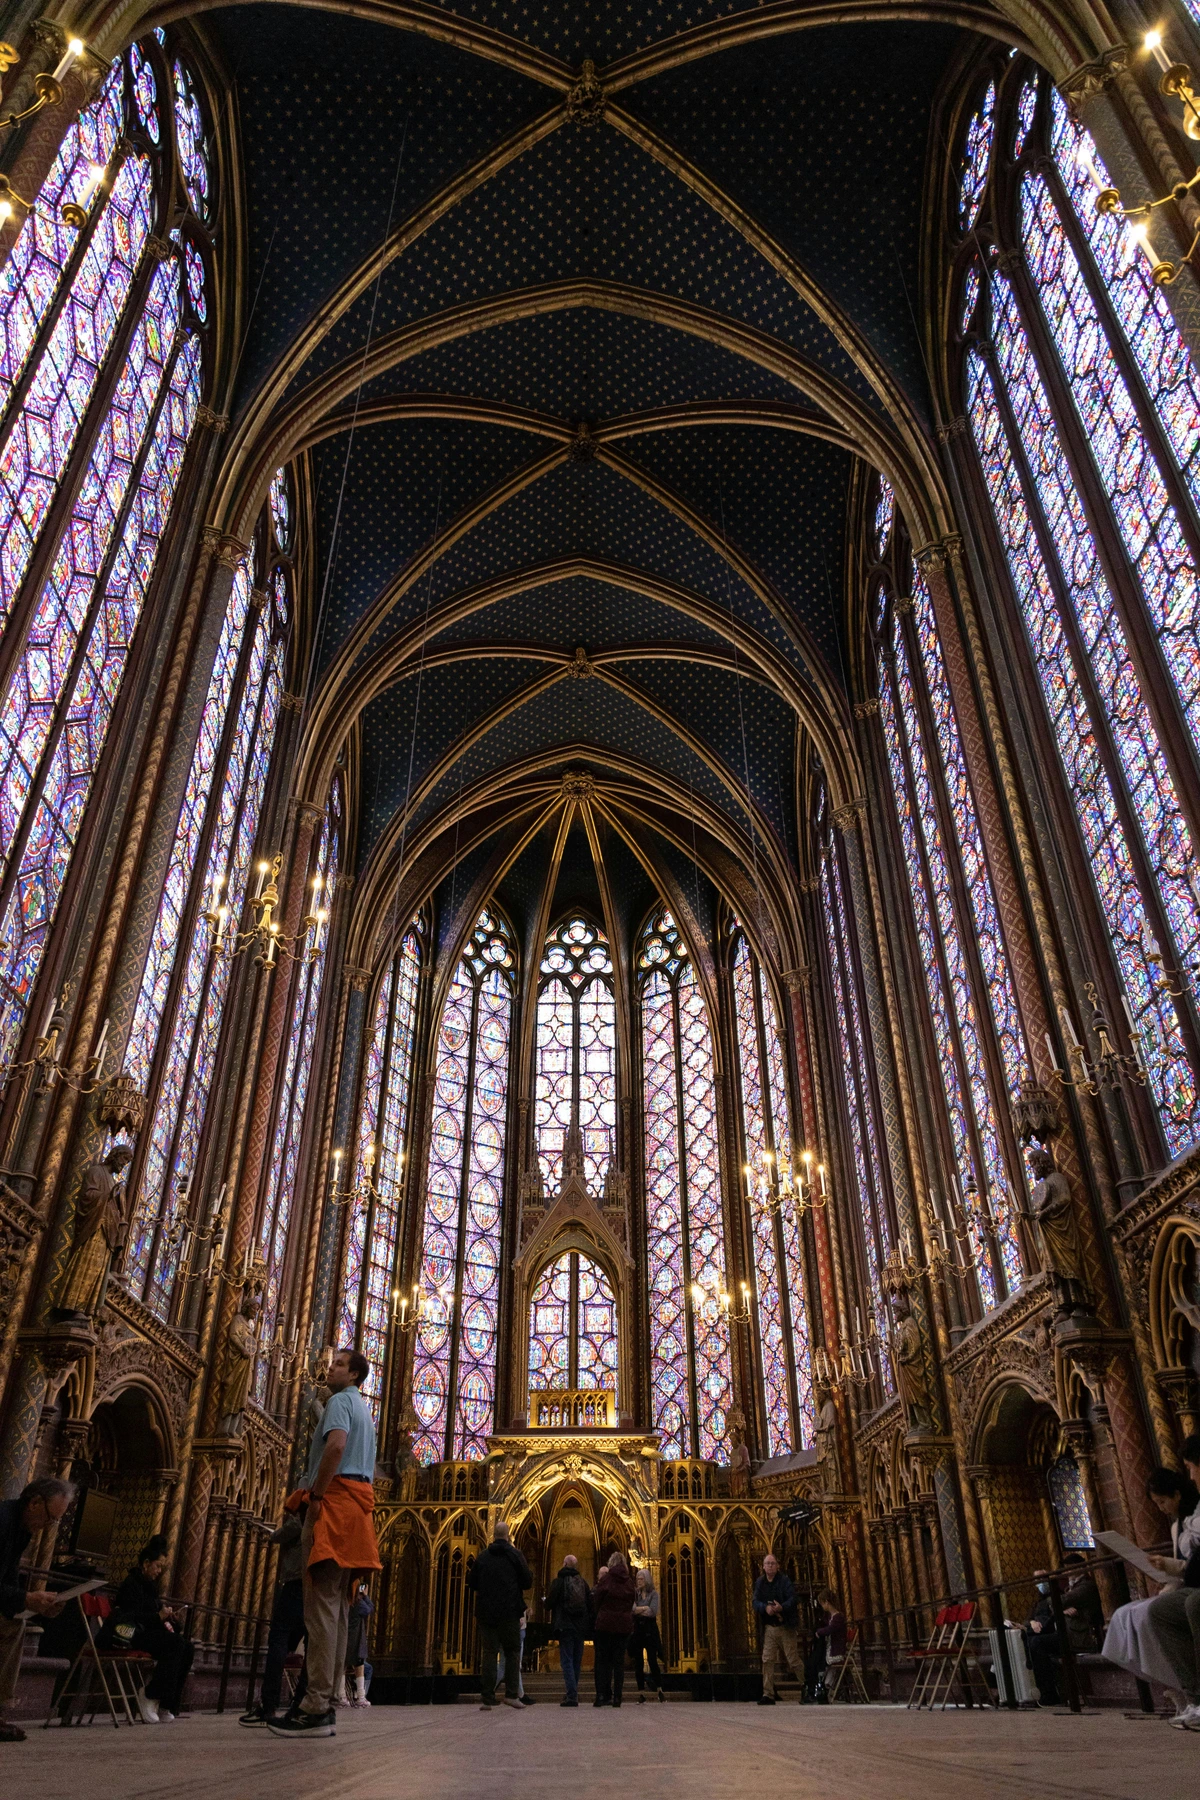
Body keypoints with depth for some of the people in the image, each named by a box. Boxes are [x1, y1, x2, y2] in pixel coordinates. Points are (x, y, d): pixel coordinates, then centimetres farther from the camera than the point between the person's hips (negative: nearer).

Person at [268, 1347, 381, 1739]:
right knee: (337, 1606, 8)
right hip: (357, 1504, 10)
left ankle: (315, 1709, -15)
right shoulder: (364, 1411, 27)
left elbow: (336, 1444, -21)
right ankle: (326, 1704, 8)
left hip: (333, 1499, -10)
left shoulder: (341, 1400, -2)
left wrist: (315, 1493, -15)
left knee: (321, 1603, -12)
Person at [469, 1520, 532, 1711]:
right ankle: (510, 1694, -1)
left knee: (488, 1653, 5)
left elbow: (471, 1583, 9)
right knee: (512, 1652, 8)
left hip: (486, 1612, 2)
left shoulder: (482, 1557, 6)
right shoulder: (515, 1555, -2)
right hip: (509, 1612, -2)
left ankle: (486, 1698, 1)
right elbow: (528, 1582, -2)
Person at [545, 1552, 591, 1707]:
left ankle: (571, 1695, -12)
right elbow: (590, 1605, 8)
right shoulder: (583, 1582, 7)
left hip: (565, 1626, -5)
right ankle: (573, 1693, 23)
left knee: (566, 1660, -3)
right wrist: (588, 1625, 17)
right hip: (581, 1627, 5)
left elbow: (549, 1603, -9)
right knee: (576, 1661, 15)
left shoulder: (558, 1582, -8)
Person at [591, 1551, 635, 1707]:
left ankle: (601, 1695, -2)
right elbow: (631, 1603, 11)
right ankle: (617, 1697, 2)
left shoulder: (605, 1579, -6)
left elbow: (596, 1601, -1)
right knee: (619, 1661, 6)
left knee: (602, 1660, 5)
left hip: (605, 1624, -3)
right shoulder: (629, 1581, 5)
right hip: (624, 1625, 3)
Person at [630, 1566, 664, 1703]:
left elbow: (653, 1611, -12)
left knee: (652, 1660, -7)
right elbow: (631, 1609, -7)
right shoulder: (634, 1594, 9)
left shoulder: (653, 1594, 2)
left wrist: (638, 1610, -6)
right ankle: (641, 1693, 9)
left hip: (650, 1629, -2)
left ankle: (659, 1689, 10)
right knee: (638, 1662, 2)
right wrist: (645, 1608, -12)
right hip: (637, 1629, 3)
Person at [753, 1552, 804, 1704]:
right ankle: (768, 1695, 5)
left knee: (794, 1660, 0)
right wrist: (765, 1607, -23)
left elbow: (792, 1599, -15)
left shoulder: (785, 1580, -4)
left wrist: (782, 1607, -33)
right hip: (769, 1628, 4)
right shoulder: (760, 1582, 7)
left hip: (785, 1627, -4)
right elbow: (756, 1601, -2)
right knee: (767, 1660, -2)